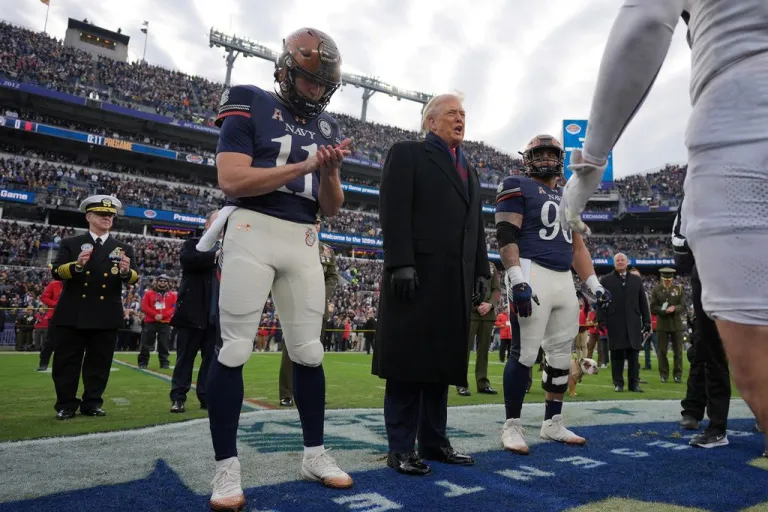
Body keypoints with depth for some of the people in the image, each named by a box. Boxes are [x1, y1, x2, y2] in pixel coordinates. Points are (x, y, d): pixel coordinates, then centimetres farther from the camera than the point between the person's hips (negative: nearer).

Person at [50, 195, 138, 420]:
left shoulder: (124, 249, 8)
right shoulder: (70, 244, 7)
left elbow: (134, 278, -3)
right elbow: (56, 272, -5)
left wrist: (126, 271, -27)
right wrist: (77, 265, -24)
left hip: (106, 317, 1)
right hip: (71, 315, -1)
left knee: (99, 363, 9)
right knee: (66, 362, 6)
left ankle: (92, 403, 20)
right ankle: (65, 405, 18)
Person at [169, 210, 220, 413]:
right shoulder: (193, 243, 7)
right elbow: (187, 259, -15)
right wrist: (215, 256, -18)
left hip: (217, 313, 3)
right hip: (193, 311, -3)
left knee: (212, 358, 6)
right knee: (185, 357, 3)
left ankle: (206, 396, 13)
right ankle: (178, 397, 9)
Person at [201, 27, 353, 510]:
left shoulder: (328, 125, 14)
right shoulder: (251, 104, 0)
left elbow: (331, 209, 13)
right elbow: (232, 180, -13)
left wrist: (331, 171, -8)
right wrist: (306, 165, -15)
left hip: (304, 241, 5)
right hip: (253, 232, -4)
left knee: (309, 351, 7)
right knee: (235, 349, -4)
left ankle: (315, 453, 21)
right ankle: (227, 466, 9)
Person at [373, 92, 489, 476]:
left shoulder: (469, 169, 25)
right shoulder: (407, 153, 4)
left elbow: (476, 227, 21)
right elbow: (393, 212, -9)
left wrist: (481, 272, 12)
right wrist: (401, 264, -19)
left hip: (455, 280, 7)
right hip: (416, 274, -7)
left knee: (442, 361, 9)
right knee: (408, 360, -2)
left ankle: (434, 441, 19)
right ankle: (401, 447, 6)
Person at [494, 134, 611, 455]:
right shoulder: (518, 187, 1)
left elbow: (578, 247, 24)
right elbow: (506, 237, -11)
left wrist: (595, 285, 16)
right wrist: (518, 281, -22)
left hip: (564, 281, 8)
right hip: (532, 274, -8)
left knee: (561, 354, 10)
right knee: (526, 352, -10)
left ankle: (553, 423, 22)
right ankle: (512, 425, 0)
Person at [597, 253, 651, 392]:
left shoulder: (637, 280, 15)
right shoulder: (606, 280, 7)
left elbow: (643, 302, 13)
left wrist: (647, 320, 7)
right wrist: (601, 320, -7)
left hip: (633, 323, 2)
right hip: (615, 323, -2)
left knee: (634, 353, 3)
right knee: (617, 354, 1)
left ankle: (634, 382, 9)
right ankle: (618, 383, 7)